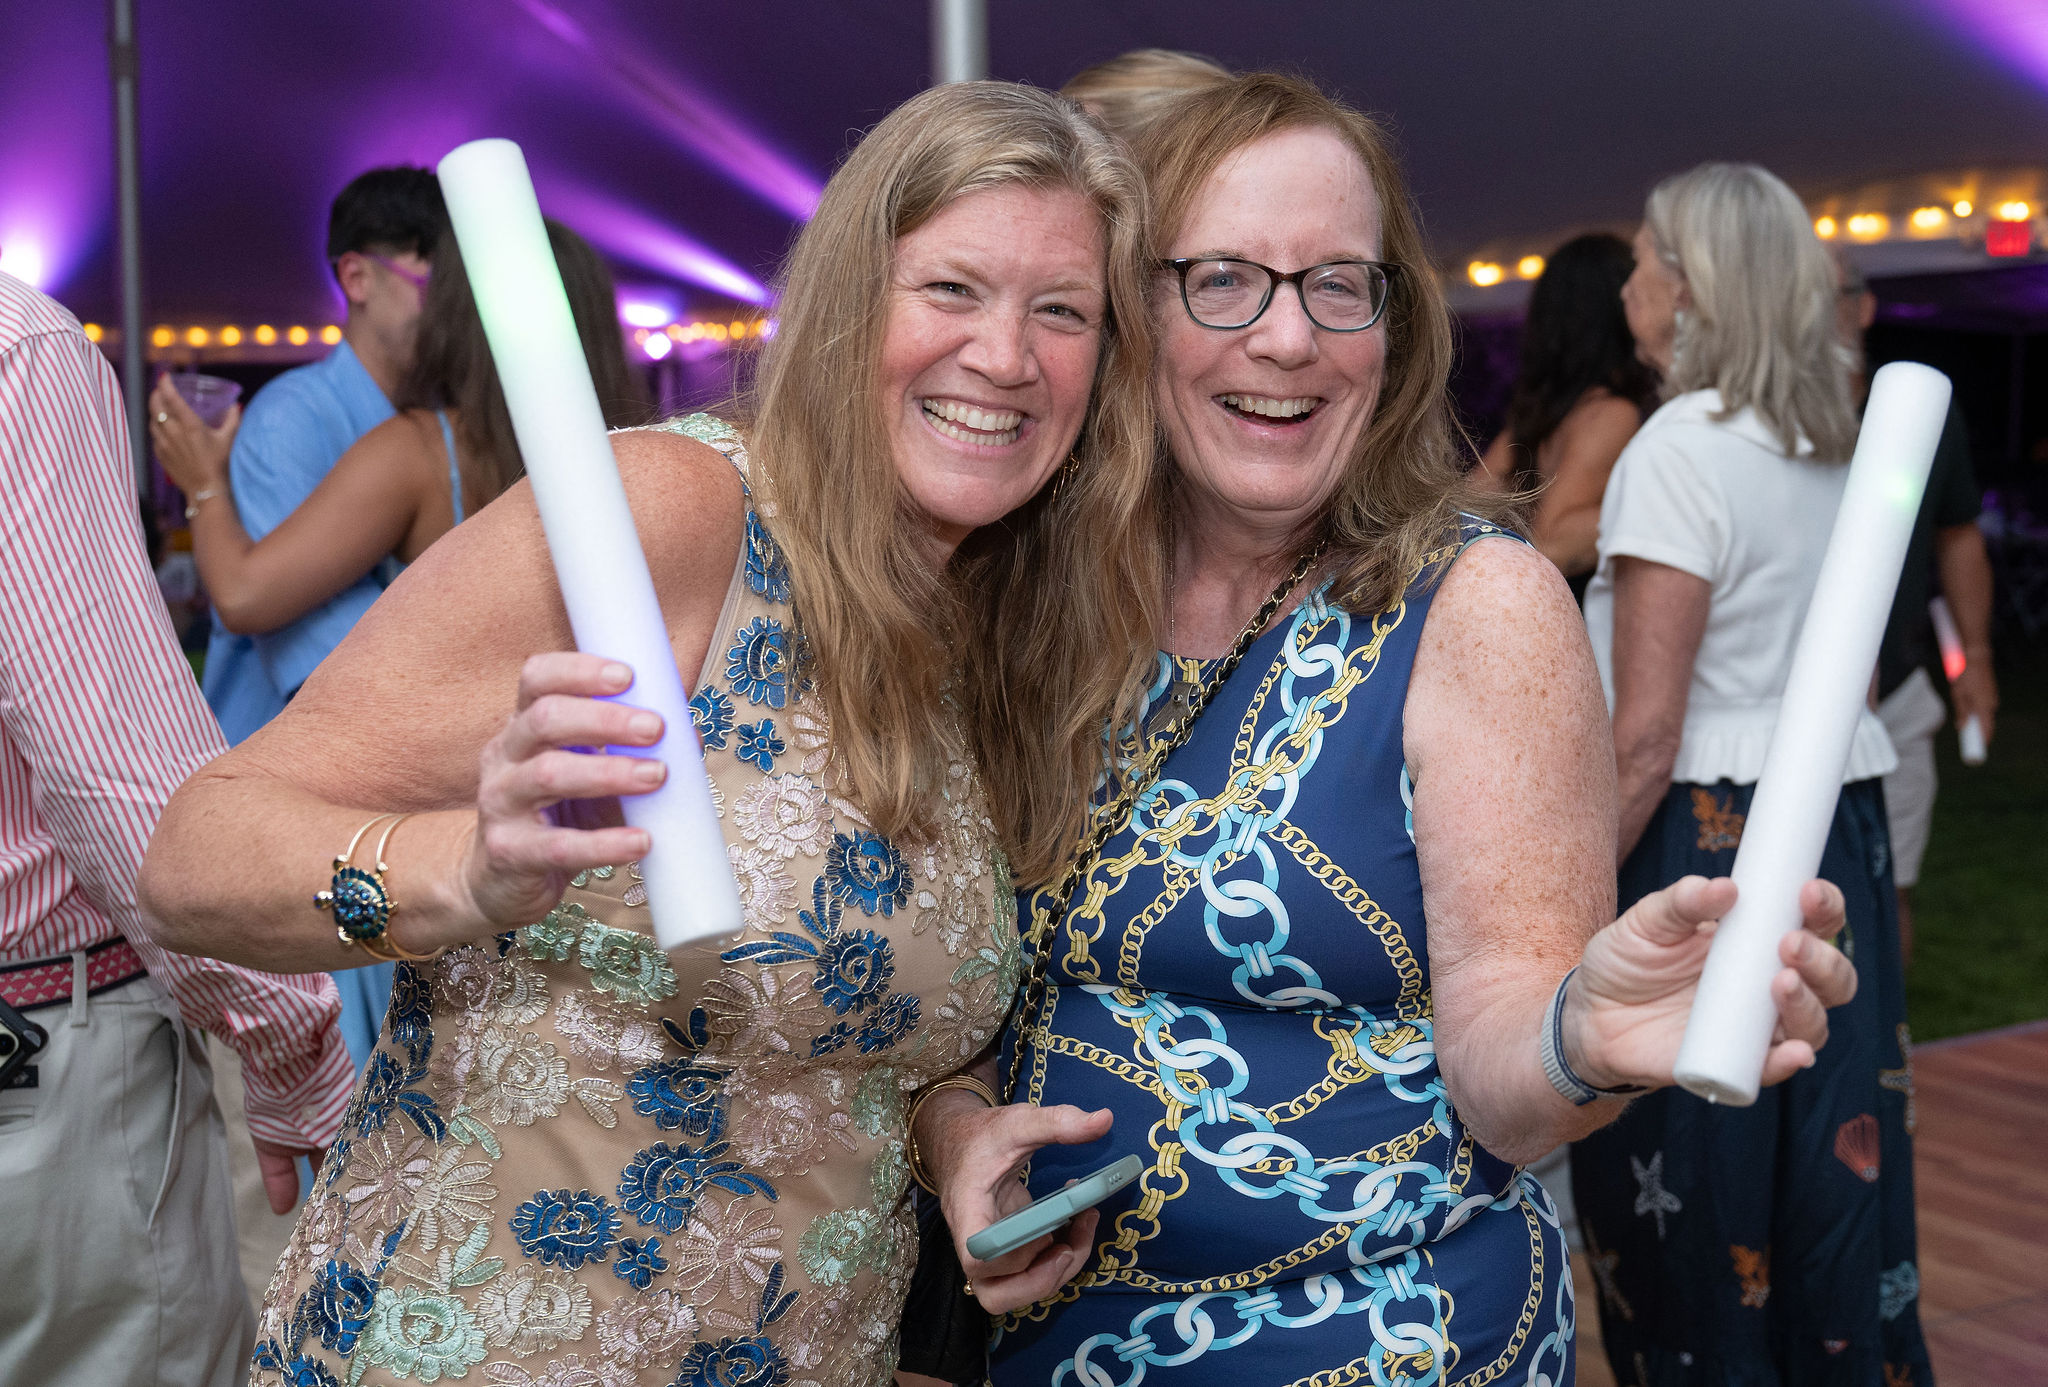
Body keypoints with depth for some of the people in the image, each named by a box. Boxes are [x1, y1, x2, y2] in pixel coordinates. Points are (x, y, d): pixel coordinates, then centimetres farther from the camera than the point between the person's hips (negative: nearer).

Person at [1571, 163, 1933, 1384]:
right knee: (1829, 1180, 15)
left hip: (1705, 839, -8)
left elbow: (1645, 733, -18)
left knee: (1698, 1216, 5)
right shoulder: (1842, 449, 11)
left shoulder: (1685, 447, -13)